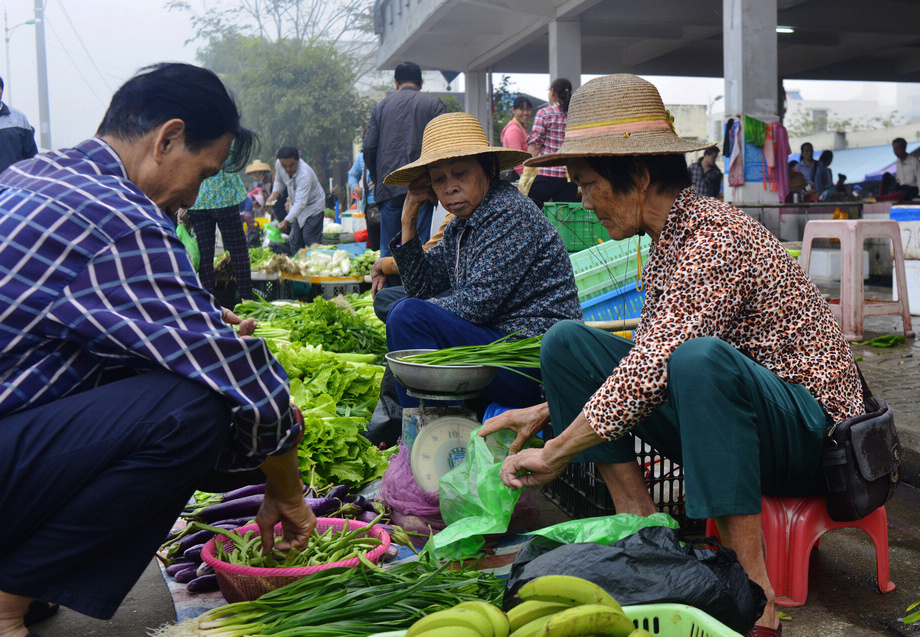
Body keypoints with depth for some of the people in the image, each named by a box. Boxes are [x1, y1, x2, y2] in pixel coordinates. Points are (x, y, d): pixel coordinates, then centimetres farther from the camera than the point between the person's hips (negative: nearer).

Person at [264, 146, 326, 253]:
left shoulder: (305, 174, -35)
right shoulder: (279, 164, -14)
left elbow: (301, 202, -40)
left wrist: (286, 221, -46)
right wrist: (274, 195, -10)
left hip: (313, 207, -7)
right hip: (296, 207, 7)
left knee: (310, 240, -14)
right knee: (295, 242, 9)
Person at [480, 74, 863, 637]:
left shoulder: (715, 239, -21)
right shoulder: (670, 241, 8)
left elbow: (653, 369, -27)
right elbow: (650, 360, 15)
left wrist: (556, 453, -17)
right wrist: (546, 412, 10)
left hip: (811, 430, -8)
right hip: (719, 419, 8)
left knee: (700, 359, -41)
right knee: (567, 341, -5)